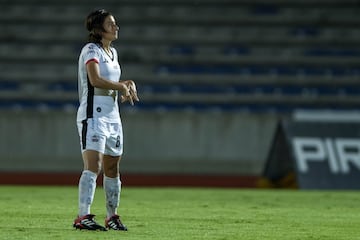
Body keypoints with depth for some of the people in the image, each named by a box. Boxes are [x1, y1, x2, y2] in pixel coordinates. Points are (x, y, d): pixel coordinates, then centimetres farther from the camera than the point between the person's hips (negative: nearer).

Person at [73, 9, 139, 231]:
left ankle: (112, 216, 23)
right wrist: (121, 87, -15)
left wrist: (128, 84, 9)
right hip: (93, 114, -9)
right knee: (93, 164, -19)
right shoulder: (91, 50, -9)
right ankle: (83, 217, -24)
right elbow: (95, 80, -25)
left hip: (112, 115, 9)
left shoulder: (112, 52, 17)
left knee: (112, 167, 13)